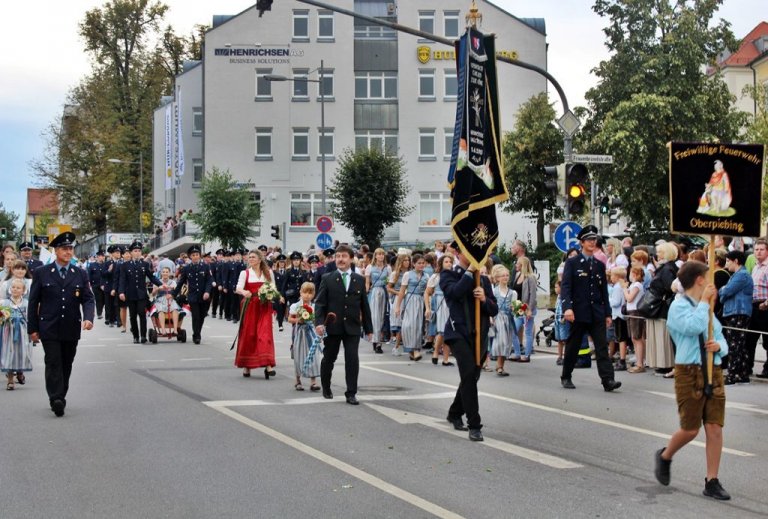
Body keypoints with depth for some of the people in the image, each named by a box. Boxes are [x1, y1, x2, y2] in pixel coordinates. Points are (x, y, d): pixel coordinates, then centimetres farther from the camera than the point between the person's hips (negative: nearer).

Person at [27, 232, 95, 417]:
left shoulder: (80, 274, 7)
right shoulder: (41, 273, 1)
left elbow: (88, 299, 3)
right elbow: (33, 302, 3)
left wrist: (88, 318, -16)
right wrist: (32, 328, 0)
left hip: (71, 329, 3)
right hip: (49, 329, -3)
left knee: (66, 365, 10)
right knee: (53, 363, -11)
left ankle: (60, 397, 21)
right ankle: (56, 400, -16)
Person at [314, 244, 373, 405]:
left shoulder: (359, 280, 7)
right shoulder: (327, 279, 1)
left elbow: (364, 305, 10)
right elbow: (320, 302, -3)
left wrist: (368, 328, 10)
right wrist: (319, 322, -17)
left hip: (352, 327, 1)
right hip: (332, 326, -1)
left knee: (352, 360, -7)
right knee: (329, 358, 11)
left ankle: (351, 393, 0)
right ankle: (326, 388, 32)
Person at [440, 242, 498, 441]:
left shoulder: (483, 279, 16)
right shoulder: (448, 275, 2)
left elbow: (494, 310, 9)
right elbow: (455, 292, -20)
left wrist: (485, 299, -11)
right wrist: (470, 271, -16)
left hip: (480, 335, 6)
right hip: (459, 332, -6)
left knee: (471, 377, 14)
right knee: (469, 373, -22)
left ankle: (455, 413, 39)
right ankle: (474, 425, -20)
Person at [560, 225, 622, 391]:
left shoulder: (599, 265, 13)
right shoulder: (572, 263, 0)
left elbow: (604, 290, 15)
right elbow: (565, 286, -10)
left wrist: (607, 313, 10)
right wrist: (567, 307, -23)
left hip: (596, 313, 3)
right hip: (578, 312, -3)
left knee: (602, 346, -6)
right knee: (573, 346, 7)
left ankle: (607, 380, -11)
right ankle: (566, 377, 21)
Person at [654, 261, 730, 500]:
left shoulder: (706, 307, 15)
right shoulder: (679, 306, -7)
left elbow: (721, 338, 17)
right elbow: (693, 327, -26)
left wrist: (719, 346, -6)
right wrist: (705, 301, -15)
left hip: (713, 371, 6)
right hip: (690, 372, -6)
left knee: (715, 428, 1)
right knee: (690, 429, 1)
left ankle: (712, 482, 9)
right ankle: (665, 456, 30)